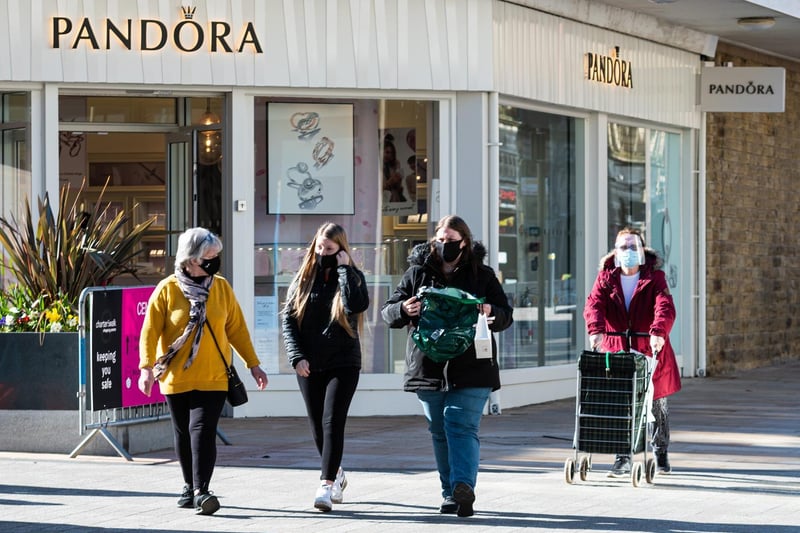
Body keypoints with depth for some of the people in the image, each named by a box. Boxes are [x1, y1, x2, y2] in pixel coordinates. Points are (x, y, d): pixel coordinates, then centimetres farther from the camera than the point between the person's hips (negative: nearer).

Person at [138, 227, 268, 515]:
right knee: (183, 434, 12)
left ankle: (202, 491, -16)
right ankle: (191, 486, 30)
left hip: (213, 378, 0)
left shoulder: (221, 287, 2)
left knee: (203, 431, -14)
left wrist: (253, 364, 9)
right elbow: (150, 331, -7)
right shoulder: (167, 289, -6)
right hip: (176, 378, 0)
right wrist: (146, 367, -17)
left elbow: (236, 328, 9)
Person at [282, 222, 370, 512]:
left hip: (343, 363, -3)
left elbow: (358, 305, -21)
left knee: (332, 422, -14)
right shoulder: (303, 278, 8)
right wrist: (297, 356, -7)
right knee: (317, 426, 9)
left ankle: (326, 485, -16)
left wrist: (344, 268, -15)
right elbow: (288, 318, 5)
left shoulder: (351, 277, 1)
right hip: (309, 366, 3)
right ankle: (336, 473, 30)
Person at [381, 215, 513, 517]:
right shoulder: (418, 273, 8)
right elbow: (388, 312, 8)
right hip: (428, 366, 2)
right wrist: (403, 309, -17)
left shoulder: (482, 275, 6)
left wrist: (491, 313, -16)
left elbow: (506, 316, 8)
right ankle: (451, 494, 14)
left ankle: (463, 486, -25)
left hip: (470, 367, -2)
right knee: (440, 432, 7)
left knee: (462, 426, -14)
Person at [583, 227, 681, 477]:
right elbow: (594, 304, -14)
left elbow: (665, 307, -19)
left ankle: (661, 455, 28)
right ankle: (623, 459, 1)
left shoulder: (654, 277, -2)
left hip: (649, 349, 0)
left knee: (657, 404, 10)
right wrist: (596, 330, -35)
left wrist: (658, 331, -39)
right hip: (616, 350, 0)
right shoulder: (606, 278, 2)